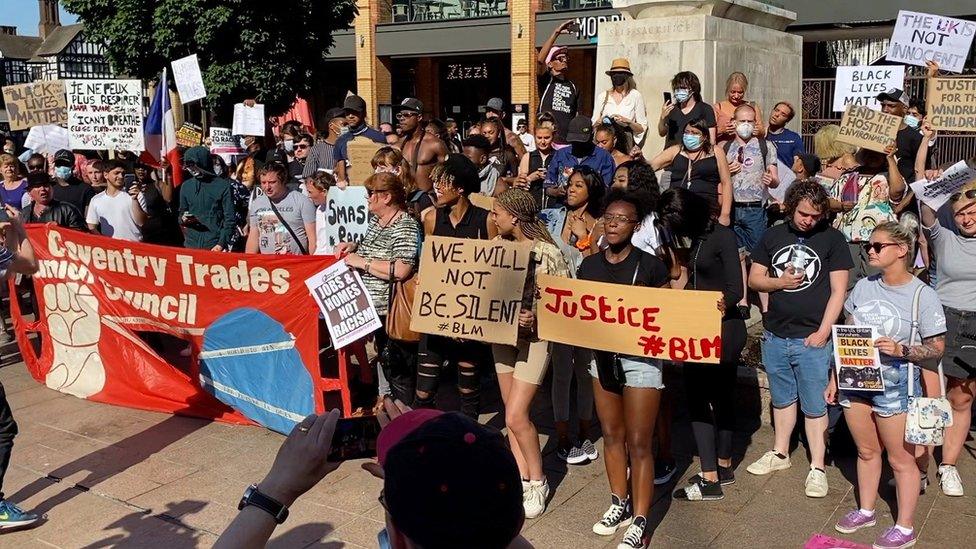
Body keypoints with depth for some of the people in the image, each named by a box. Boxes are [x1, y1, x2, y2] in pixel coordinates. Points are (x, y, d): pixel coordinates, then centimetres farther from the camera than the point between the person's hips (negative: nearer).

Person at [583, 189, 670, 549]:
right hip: (602, 355, 5)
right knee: (611, 435, 16)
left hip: (640, 358, -5)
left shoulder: (651, 266, -8)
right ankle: (620, 505, 32)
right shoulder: (589, 265, 5)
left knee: (638, 443, -1)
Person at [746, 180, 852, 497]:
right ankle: (780, 454, 32)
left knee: (814, 405, 1)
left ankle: (817, 468, 10)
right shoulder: (774, 236, 6)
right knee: (782, 398, 18)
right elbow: (754, 278, 9)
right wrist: (779, 282, -11)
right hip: (775, 336, 4)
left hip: (812, 339, -4)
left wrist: (823, 332, -11)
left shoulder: (832, 239, -3)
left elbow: (838, 290, -5)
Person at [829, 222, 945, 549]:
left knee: (900, 459, 7)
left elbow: (937, 347, -8)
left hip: (894, 386, -5)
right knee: (866, 451, 19)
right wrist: (835, 377, 11)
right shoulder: (863, 286, 4)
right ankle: (866, 512, 35)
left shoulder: (922, 295, -11)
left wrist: (901, 350, -24)